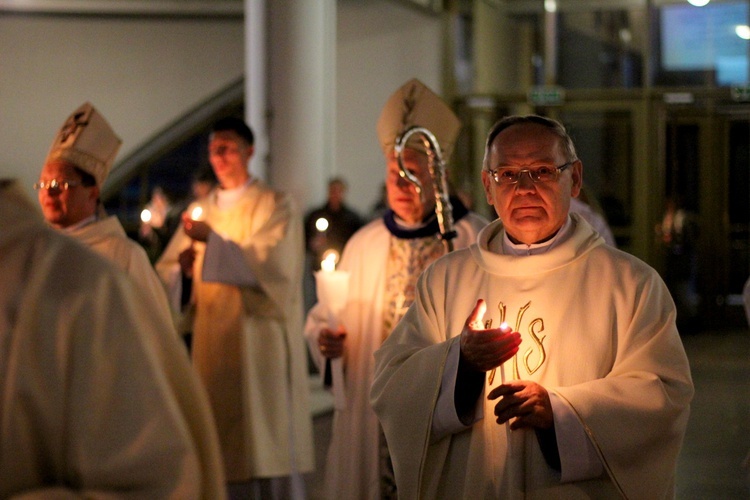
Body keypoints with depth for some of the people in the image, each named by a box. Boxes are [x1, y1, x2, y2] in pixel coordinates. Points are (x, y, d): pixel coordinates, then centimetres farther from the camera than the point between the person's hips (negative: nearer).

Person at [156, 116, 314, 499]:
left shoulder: (276, 206, 2)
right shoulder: (200, 211, 16)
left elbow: (272, 267, -12)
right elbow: (167, 273, 8)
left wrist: (214, 241, -19)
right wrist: (180, 268, -16)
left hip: (260, 340, -4)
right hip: (212, 342, 4)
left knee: (267, 450, -5)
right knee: (220, 451, 2)